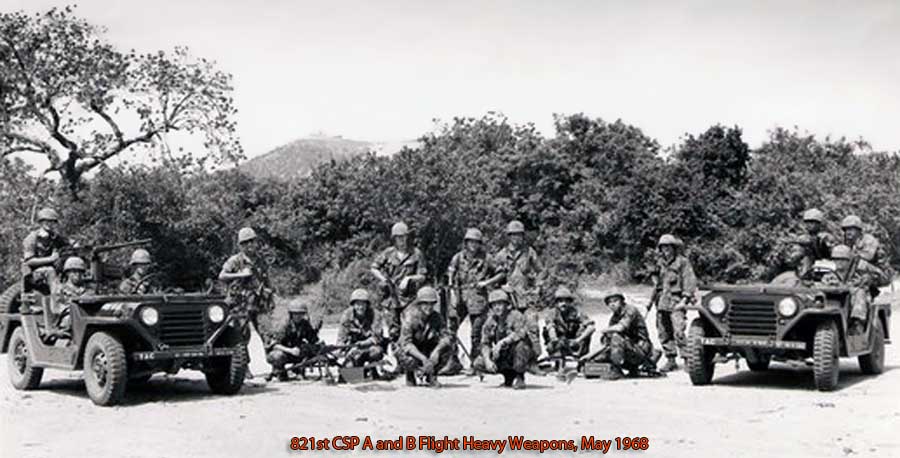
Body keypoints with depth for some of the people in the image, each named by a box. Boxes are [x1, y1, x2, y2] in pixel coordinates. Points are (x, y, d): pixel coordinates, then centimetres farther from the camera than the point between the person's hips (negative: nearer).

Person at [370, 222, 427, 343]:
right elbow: (374, 268, 12)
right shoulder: (388, 253, 4)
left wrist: (409, 278, -16)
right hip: (391, 295, 2)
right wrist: (382, 279, -4)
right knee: (394, 327, 6)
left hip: (408, 296, -2)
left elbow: (422, 276, 1)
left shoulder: (416, 254, 0)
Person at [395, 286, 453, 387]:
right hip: (409, 351, -3)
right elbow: (406, 343, -31)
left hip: (427, 351, 4)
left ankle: (431, 374, 2)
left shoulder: (436, 317, -11)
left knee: (448, 347, -23)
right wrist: (423, 359, -43)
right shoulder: (410, 317, -24)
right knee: (411, 360, -39)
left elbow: (447, 337, -18)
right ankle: (409, 374, 2)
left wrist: (437, 350, -39)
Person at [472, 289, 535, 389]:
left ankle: (519, 377, -15)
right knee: (478, 364, -10)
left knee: (519, 343, -38)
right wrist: (487, 360, -20)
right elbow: (485, 343, -3)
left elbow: (521, 332, -37)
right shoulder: (490, 320, -1)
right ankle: (509, 375, 9)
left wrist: (502, 342, -42)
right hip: (503, 356, 6)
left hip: (522, 355, -5)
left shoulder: (515, 316, -17)